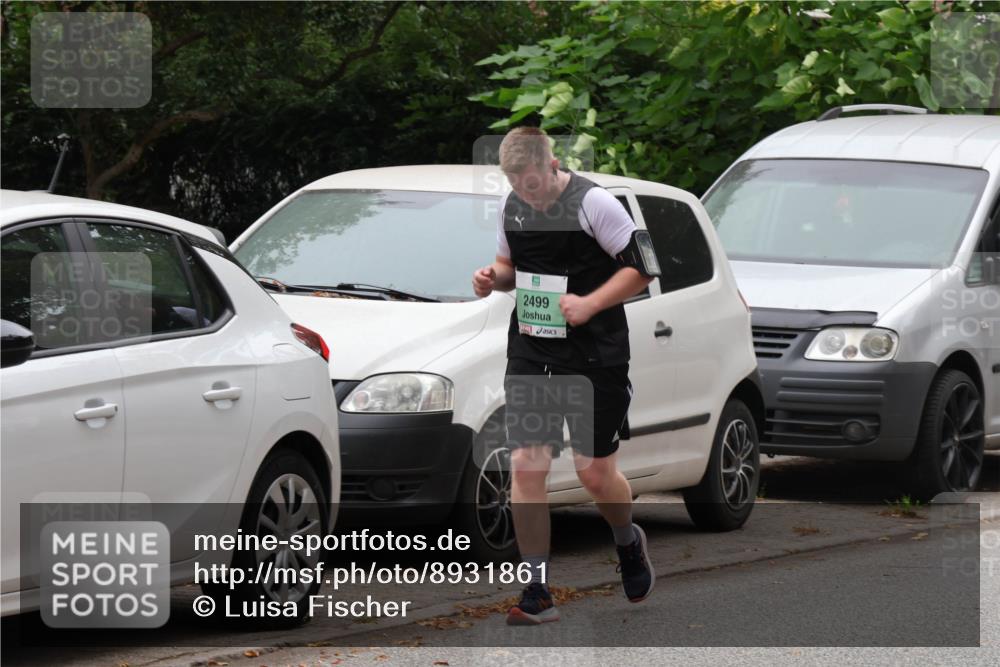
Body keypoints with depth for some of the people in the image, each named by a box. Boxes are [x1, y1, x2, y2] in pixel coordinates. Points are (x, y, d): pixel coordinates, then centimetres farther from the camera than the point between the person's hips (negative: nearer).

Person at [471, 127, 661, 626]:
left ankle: (628, 542, 35)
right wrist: (493, 277, -2)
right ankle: (537, 593, 2)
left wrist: (589, 304, -20)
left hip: (594, 358, -5)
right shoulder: (512, 205, 5)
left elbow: (643, 268, -9)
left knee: (595, 473, 1)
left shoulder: (592, 202, -13)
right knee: (525, 466, -4)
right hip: (530, 355, 5)